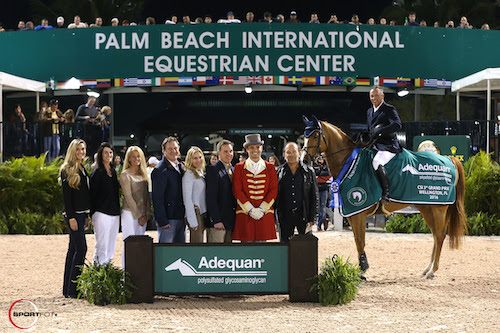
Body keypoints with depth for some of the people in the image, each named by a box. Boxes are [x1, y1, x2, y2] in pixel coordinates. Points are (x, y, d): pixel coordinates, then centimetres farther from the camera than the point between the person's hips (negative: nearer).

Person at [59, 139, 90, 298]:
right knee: (81, 248, -13)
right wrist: (71, 217, -19)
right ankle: (73, 289, -12)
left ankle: (68, 289, 12)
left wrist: (86, 216, 18)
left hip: (81, 213, 9)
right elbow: (66, 195, -14)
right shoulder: (68, 170, -9)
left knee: (73, 249, 9)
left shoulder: (82, 170, 16)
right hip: (73, 214, -9)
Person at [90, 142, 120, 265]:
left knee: (111, 249, 7)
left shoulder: (113, 172, 15)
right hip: (101, 214, -7)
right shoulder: (97, 173, -7)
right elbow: (92, 195, -7)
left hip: (114, 215, 7)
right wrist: (92, 215, -10)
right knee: (101, 249, -10)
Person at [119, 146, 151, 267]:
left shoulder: (143, 174, 14)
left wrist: (146, 214, 2)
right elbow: (128, 197, -9)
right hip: (130, 213, -6)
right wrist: (138, 215, -11)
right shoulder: (125, 174, -4)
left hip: (142, 215, 6)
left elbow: (146, 194, 13)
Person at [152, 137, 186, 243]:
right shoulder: (160, 170, -11)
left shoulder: (181, 167, 16)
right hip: (168, 218, -8)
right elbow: (157, 198, -14)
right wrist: (162, 221, -19)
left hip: (181, 217, 8)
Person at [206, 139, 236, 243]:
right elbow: (211, 198, -13)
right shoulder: (213, 169, -8)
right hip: (217, 220, -7)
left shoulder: (233, 170, 17)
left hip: (231, 222, 7)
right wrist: (216, 220, -19)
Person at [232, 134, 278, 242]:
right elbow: (237, 191, 0)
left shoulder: (270, 168, 11)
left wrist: (262, 209, -7)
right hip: (245, 214, -1)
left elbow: (273, 190, 5)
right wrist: (250, 210, -9)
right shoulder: (239, 168, 7)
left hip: (264, 214, 1)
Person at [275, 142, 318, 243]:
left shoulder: (309, 172, 5)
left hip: (303, 215, -1)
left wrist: (312, 219, -2)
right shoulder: (279, 173, 7)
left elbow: (314, 197, 5)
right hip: (285, 217, 1)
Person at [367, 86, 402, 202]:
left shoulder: (389, 109, -4)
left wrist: (379, 131, -25)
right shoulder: (369, 112, 21)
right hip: (374, 146, 9)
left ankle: (386, 192, -29)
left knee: (376, 162, -34)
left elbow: (397, 125, -20)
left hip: (388, 146, -9)